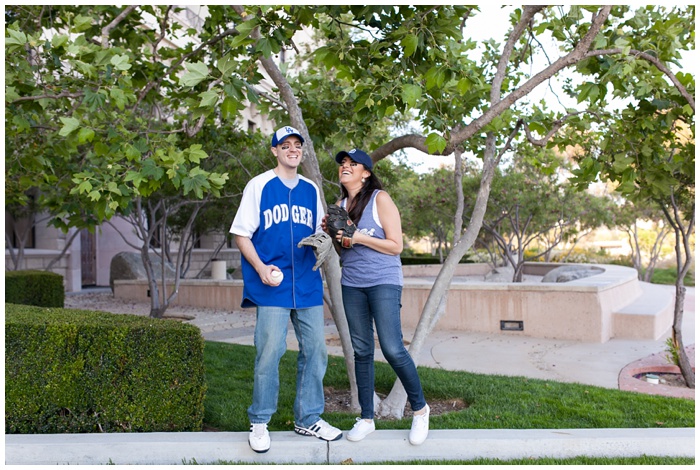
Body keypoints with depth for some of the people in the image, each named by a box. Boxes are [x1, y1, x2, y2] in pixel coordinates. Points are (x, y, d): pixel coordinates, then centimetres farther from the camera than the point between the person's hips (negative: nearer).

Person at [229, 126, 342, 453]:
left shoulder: (311, 189, 14)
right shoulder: (259, 185, 2)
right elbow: (241, 233, -1)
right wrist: (261, 268, -14)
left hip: (308, 284, 5)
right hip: (272, 284, -4)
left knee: (315, 350, 6)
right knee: (270, 351, -5)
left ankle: (309, 419, 21)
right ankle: (259, 423, 11)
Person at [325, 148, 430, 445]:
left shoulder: (380, 199, -6)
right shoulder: (340, 205, 11)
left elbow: (396, 245, -9)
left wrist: (360, 237, -17)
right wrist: (331, 234, -1)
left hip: (383, 281, -5)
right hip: (351, 284, 6)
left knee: (392, 349, -12)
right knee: (361, 351, 7)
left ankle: (420, 409, 9)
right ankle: (366, 418, 17)